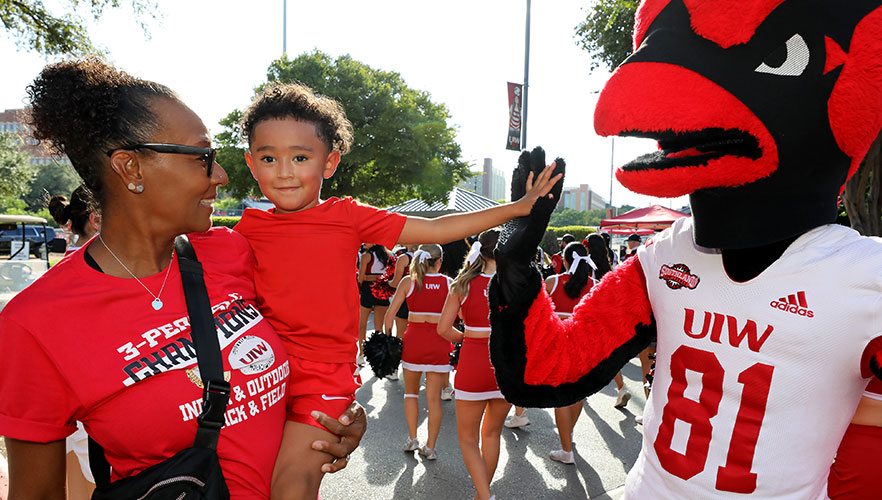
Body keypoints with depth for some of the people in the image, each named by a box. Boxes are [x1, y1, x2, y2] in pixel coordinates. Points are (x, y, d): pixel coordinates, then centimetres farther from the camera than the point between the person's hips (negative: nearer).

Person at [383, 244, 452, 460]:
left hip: (414, 339, 0)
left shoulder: (409, 281, 0)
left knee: (411, 392, 20)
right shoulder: (448, 283, 1)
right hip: (439, 343, 0)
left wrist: (387, 337, 8)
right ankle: (430, 447, 14)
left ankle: (412, 438, 19)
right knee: (434, 397, 8)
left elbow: (390, 314, -3)